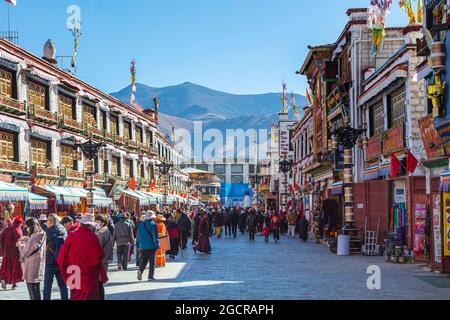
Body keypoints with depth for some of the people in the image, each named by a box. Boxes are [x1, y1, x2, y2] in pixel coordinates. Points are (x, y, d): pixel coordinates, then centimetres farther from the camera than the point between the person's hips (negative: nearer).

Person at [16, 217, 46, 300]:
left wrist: (20, 245, 3)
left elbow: (25, 253, -14)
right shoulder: (42, 236, 6)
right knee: (37, 291, 17)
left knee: (32, 294, -1)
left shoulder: (34, 237, -20)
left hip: (32, 269, -9)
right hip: (39, 267, 9)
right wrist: (26, 239, 8)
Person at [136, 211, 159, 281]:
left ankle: (140, 270, -16)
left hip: (143, 246, 4)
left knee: (143, 260, 10)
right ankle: (151, 276, 3)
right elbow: (155, 236, -11)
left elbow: (138, 236, 12)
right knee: (152, 261, 4)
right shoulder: (153, 225, -8)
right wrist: (157, 245, -8)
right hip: (152, 246, -4)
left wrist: (137, 245, 19)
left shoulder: (141, 225, 7)